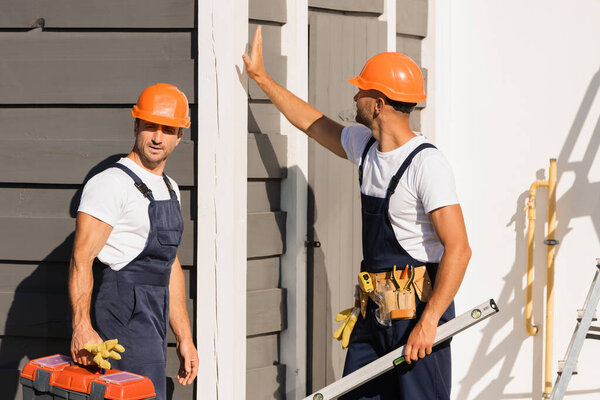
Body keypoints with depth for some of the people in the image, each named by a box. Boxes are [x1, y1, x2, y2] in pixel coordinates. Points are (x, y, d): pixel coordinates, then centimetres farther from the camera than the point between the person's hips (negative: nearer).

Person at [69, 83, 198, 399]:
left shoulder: (169, 189, 17)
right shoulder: (111, 184, -11)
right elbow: (81, 259, -19)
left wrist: (184, 338, 19)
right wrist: (82, 328, -30)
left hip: (154, 320, 9)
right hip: (125, 315, -9)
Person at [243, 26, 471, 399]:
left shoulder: (426, 162, -17)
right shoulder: (365, 145, 9)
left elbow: (458, 248, -21)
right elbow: (314, 123, 28)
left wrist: (429, 320, -25)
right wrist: (262, 78, 31)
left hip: (419, 309, -8)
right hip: (374, 309, 8)